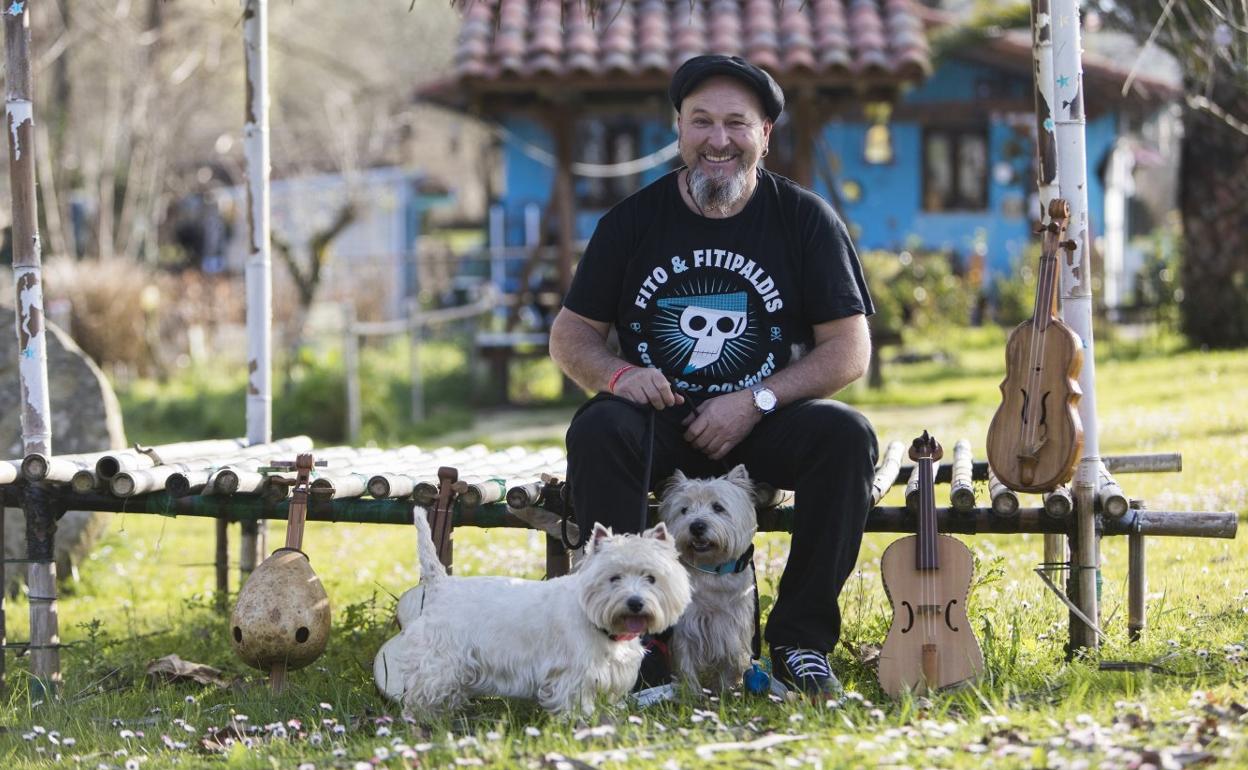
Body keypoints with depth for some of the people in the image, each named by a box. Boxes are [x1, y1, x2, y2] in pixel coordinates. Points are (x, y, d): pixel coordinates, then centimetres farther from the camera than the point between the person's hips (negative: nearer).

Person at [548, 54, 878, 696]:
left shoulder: (805, 219, 1)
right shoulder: (633, 221, 4)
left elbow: (849, 351, -3)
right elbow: (570, 336, 8)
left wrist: (757, 402, -17)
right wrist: (615, 373, -16)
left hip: (763, 425, 0)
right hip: (661, 423, 0)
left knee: (847, 435, -29)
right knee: (597, 431, -31)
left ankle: (801, 641, -19)